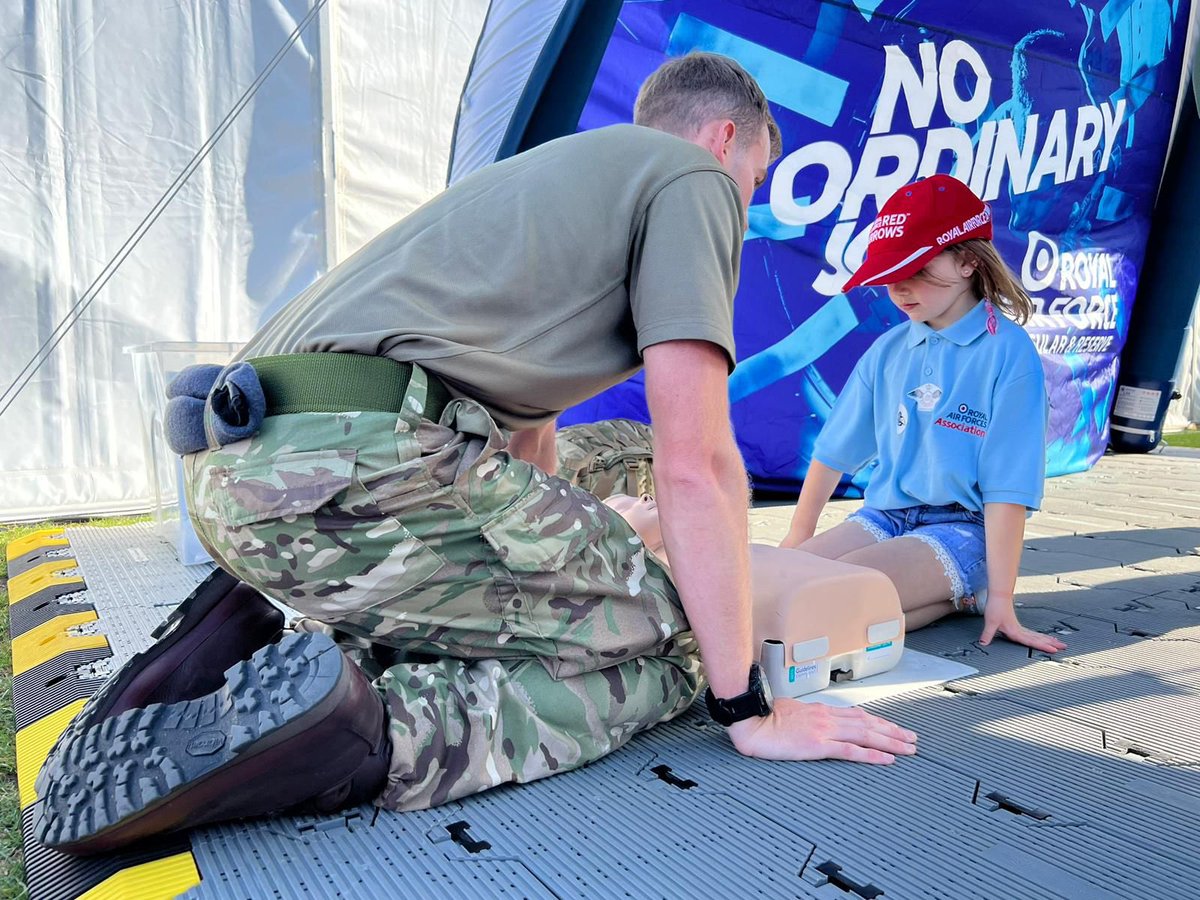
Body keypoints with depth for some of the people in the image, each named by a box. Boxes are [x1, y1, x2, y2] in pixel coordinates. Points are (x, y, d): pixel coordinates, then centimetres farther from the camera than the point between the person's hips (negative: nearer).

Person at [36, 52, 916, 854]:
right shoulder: (692, 176, 8)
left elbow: (524, 429, 40)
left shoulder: (553, 171, 34)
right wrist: (751, 710, 3)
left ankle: (243, 649, 10)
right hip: (360, 456, -10)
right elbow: (695, 463, -4)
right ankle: (343, 731, -16)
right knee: (666, 652, 1)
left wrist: (565, 576, 50)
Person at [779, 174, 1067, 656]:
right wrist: (796, 541, 12)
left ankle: (959, 594, -1)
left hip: (961, 527, -6)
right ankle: (945, 591, 1)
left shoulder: (1008, 352, -10)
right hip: (885, 515, 6)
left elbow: (1007, 488, -13)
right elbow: (833, 450, 10)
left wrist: (1000, 599, -14)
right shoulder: (888, 350, 6)